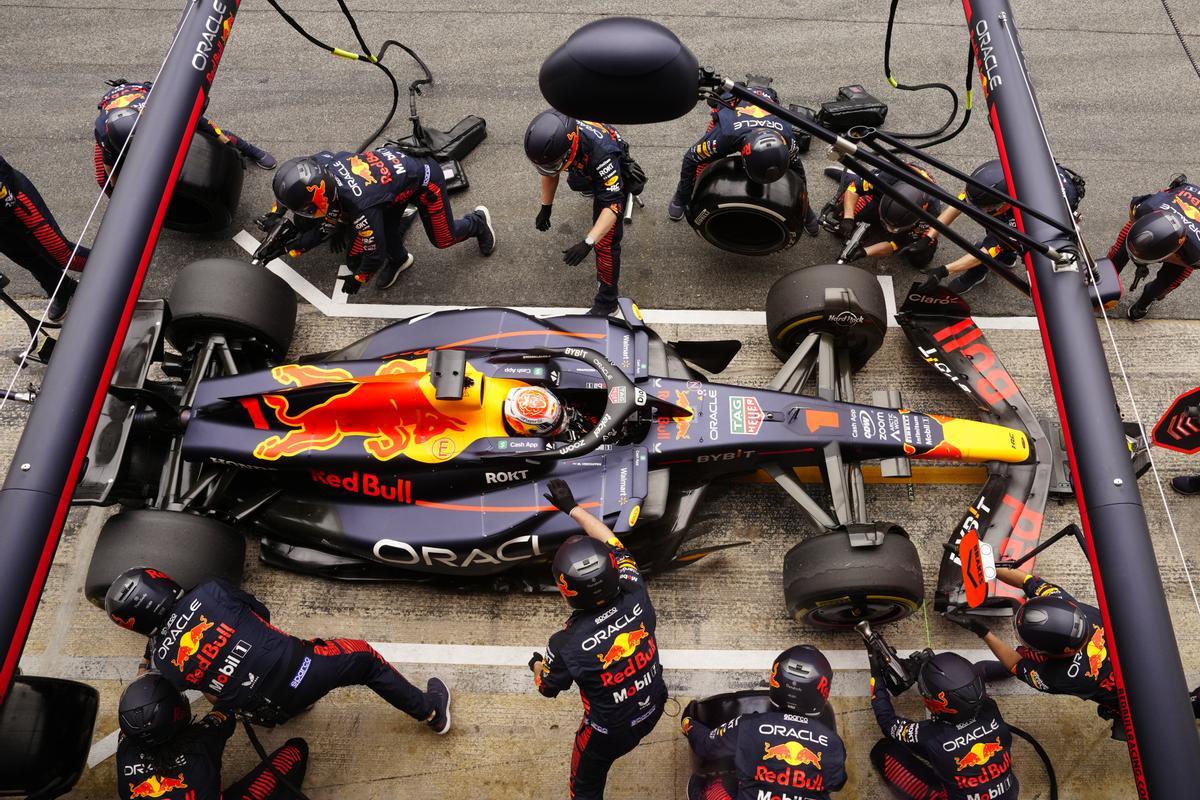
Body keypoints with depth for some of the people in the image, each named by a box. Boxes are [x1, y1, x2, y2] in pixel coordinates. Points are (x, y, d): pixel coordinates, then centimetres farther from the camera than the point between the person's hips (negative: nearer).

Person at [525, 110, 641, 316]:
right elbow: (550, 172, -8)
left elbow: (612, 204, -48)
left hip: (613, 176, -6)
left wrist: (587, 243, -57)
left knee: (605, 243, -12)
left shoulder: (600, 153, -50)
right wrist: (545, 207, 1)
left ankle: (606, 301, 4)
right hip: (586, 171, 6)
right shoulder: (552, 137, -31)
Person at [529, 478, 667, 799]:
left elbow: (547, 687, -10)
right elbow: (612, 543, -7)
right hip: (653, 709, 5)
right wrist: (572, 507, 4)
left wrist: (536, 663, 13)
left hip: (610, 732, -4)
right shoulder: (635, 596, -26)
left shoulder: (566, 645, -34)